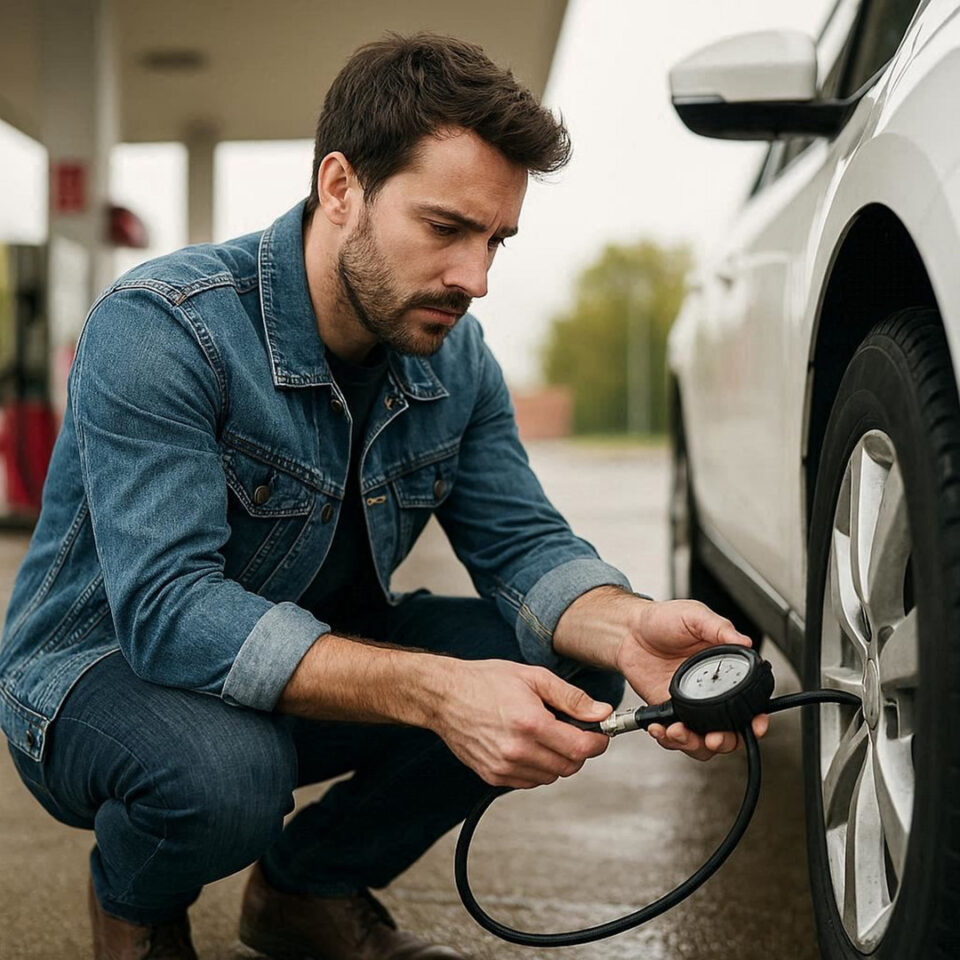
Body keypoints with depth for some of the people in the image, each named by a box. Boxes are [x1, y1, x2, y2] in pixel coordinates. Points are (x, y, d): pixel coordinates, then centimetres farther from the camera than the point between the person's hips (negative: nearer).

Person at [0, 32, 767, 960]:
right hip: (103, 666, -6)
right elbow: (169, 612, -36)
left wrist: (628, 628, -33)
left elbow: (521, 542, -9)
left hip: (314, 663, 6)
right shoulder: (156, 328, -28)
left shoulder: (455, 357, -6)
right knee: (222, 769, -40)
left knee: (569, 661, -12)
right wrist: (433, 690, -47)